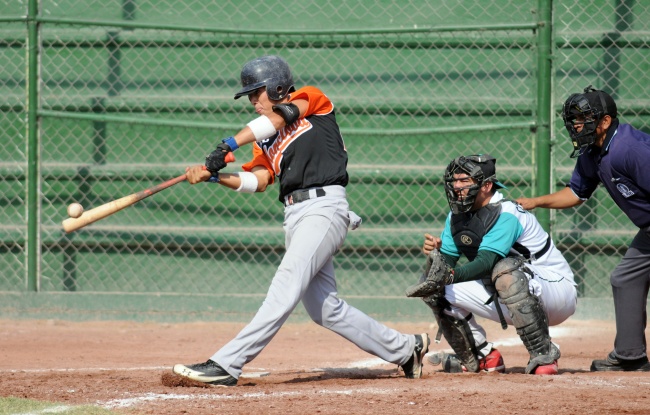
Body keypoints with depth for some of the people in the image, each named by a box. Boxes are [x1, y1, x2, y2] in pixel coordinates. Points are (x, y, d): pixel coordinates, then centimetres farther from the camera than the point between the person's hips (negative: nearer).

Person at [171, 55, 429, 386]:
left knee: (285, 287, -19)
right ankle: (405, 349, 20)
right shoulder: (265, 137, 22)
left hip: (325, 206, -9)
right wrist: (214, 175, -9)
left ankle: (225, 365, -30)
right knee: (324, 309, 6)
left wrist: (227, 146, -22)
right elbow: (258, 180, 7)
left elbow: (281, 116, -14)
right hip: (294, 216, 9)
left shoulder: (313, 99, 5)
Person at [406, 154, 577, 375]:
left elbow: (486, 262, -34)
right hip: (505, 302, 8)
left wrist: (451, 274, -46)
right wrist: (435, 253, -26)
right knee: (434, 286, -2)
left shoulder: (506, 215, -22)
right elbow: (447, 262, -4)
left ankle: (543, 354, -30)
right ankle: (482, 357, 7)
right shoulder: (457, 216, 3)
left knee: (506, 270, -40)